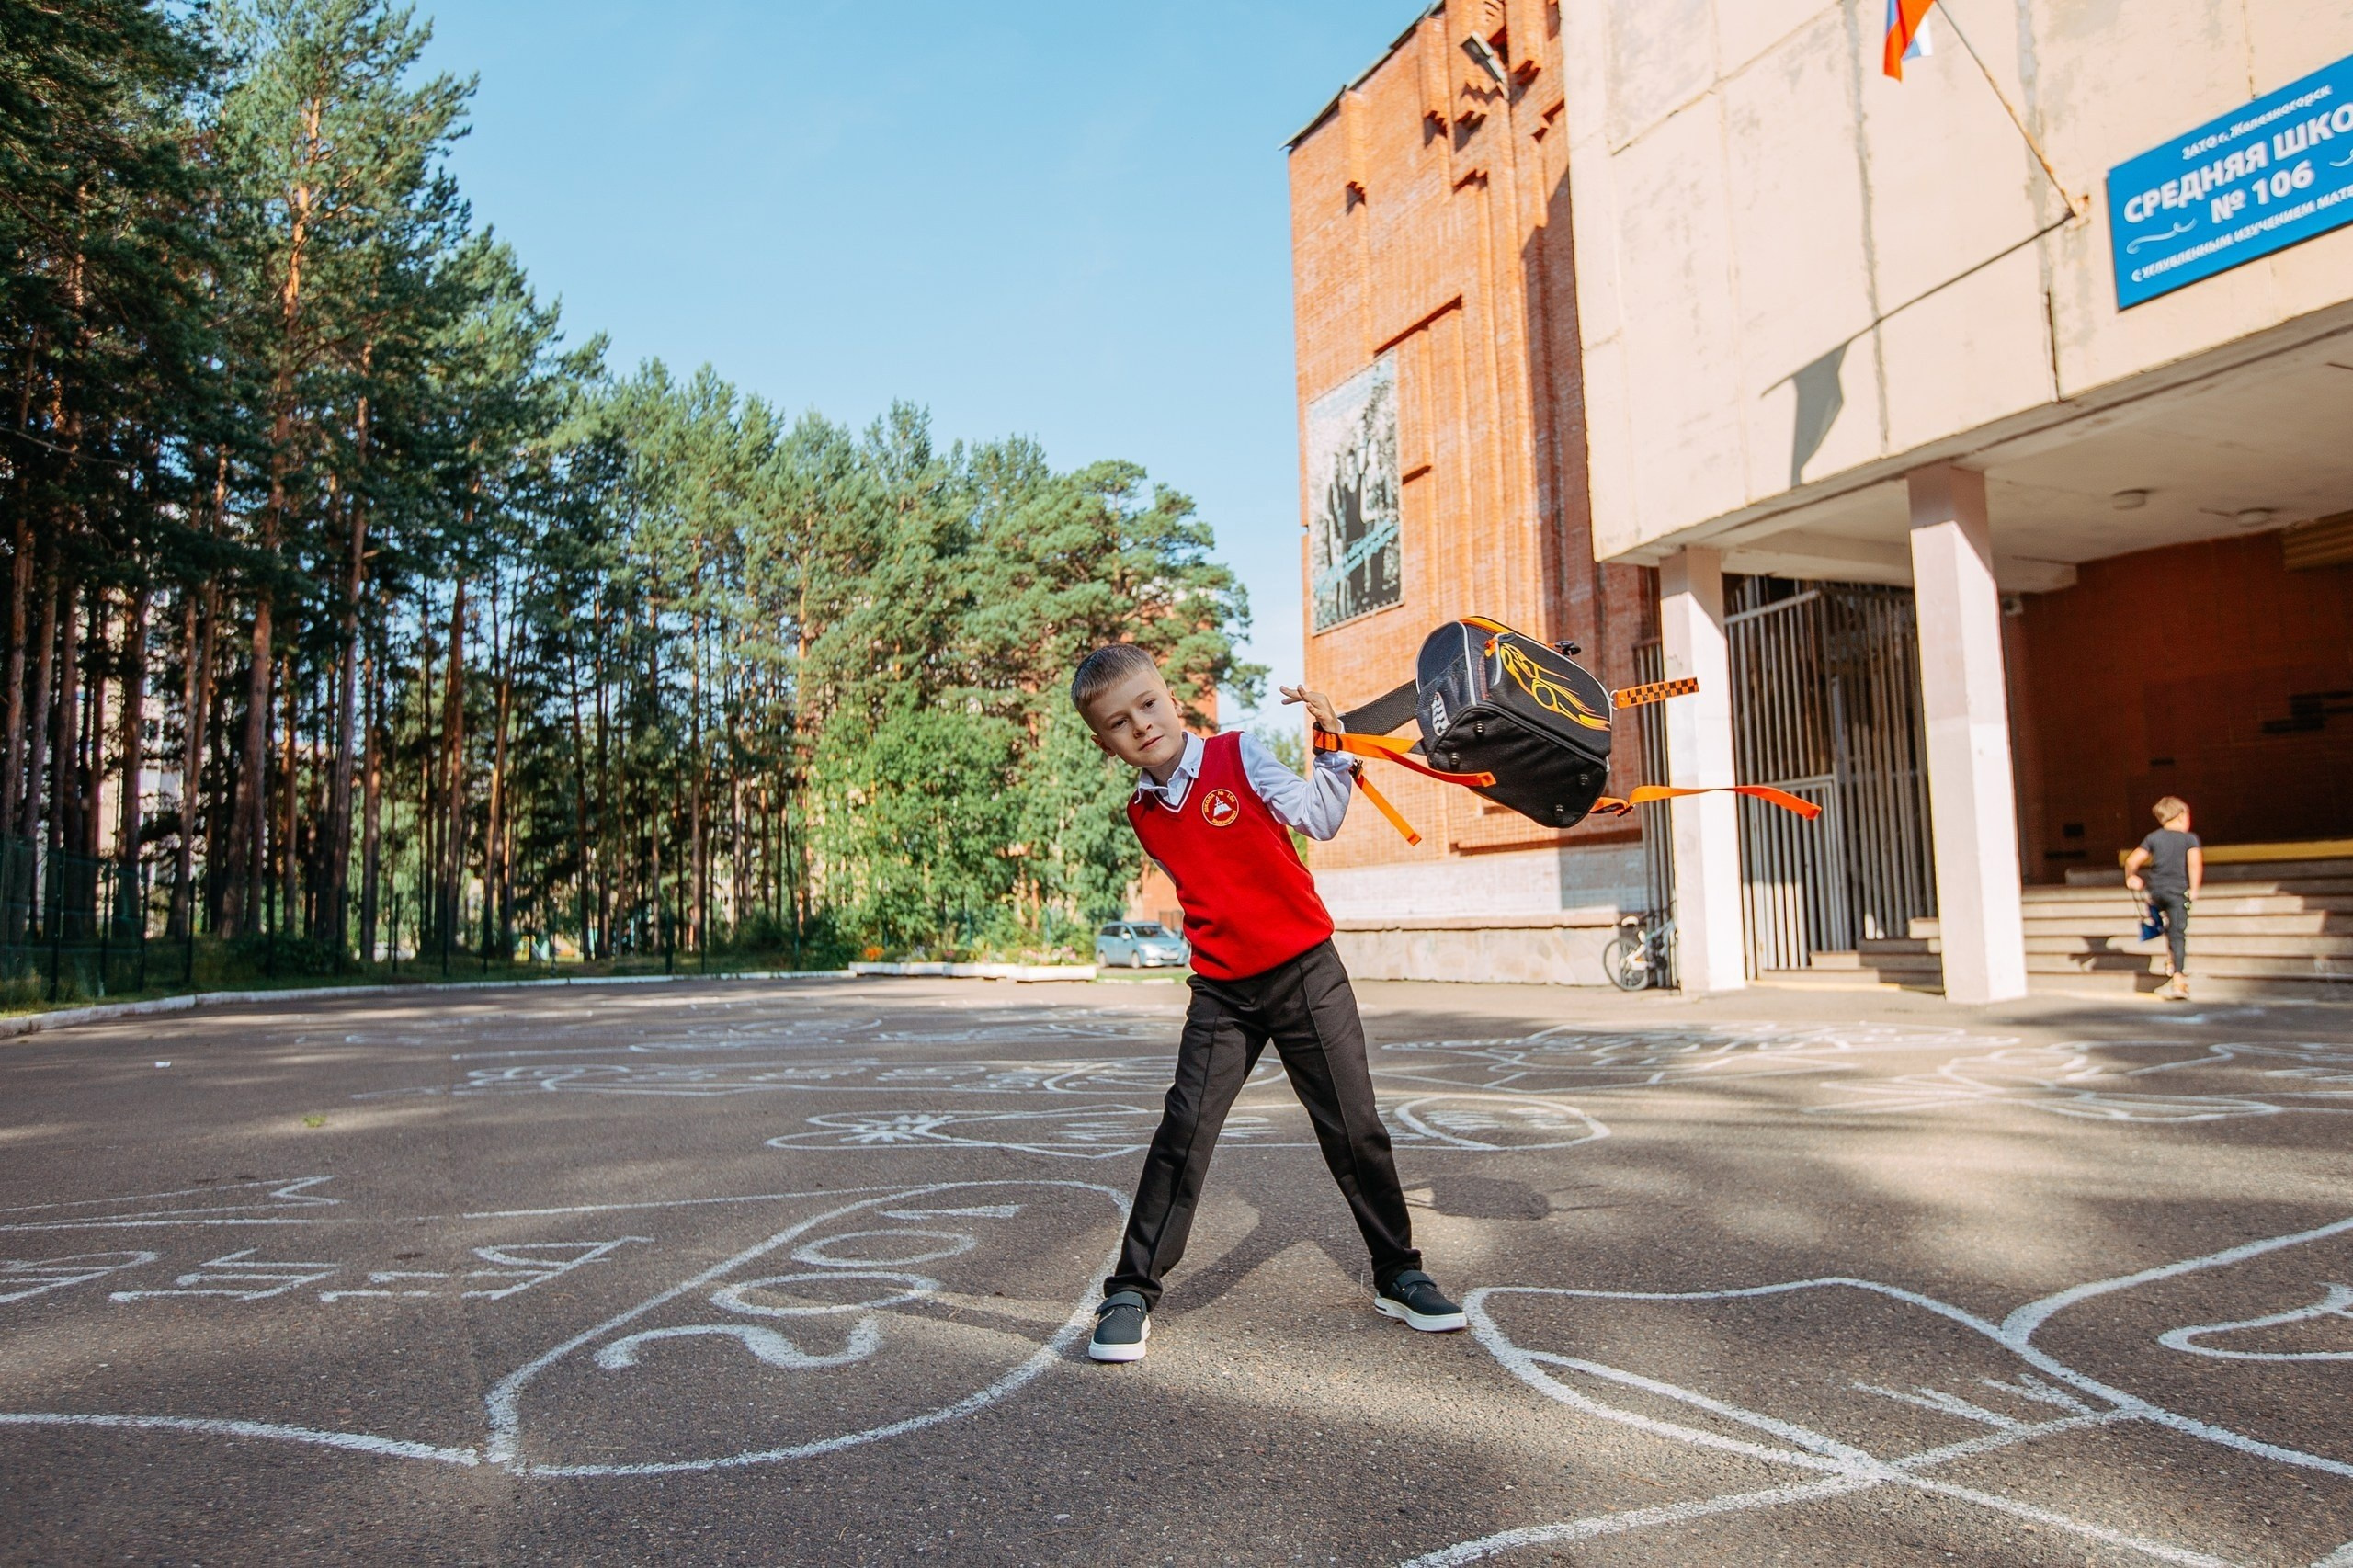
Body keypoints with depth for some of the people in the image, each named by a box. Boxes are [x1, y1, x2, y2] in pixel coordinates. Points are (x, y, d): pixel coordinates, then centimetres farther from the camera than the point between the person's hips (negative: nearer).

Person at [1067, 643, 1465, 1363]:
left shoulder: (1239, 755, -7)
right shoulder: (1143, 815, 4)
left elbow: (1319, 818, -14)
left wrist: (1332, 747, -21)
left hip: (1307, 972, -2)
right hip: (1222, 992, 2)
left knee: (1354, 1127, 4)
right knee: (1184, 1129, -8)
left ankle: (1399, 1276, 23)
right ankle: (1132, 1292, 5)